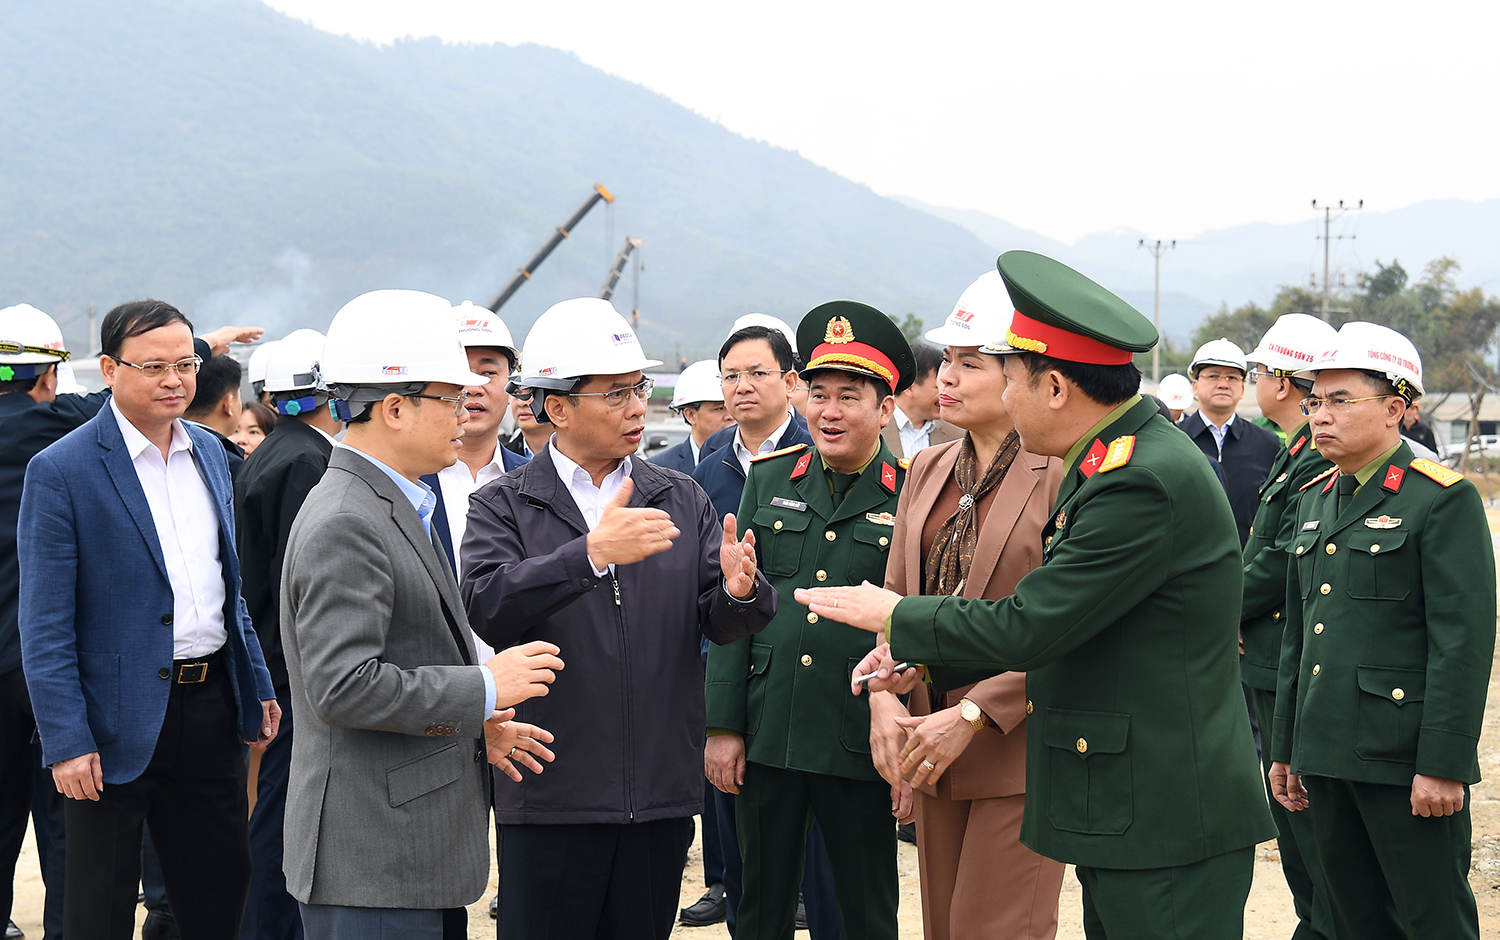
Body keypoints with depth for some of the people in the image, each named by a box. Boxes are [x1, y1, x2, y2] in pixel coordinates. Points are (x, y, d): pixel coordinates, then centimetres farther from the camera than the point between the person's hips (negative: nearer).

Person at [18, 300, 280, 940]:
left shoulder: (209, 452, 9)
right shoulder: (60, 471, -12)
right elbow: (44, 624, -13)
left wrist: (257, 686, 14)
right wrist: (66, 740, -18)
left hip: (211, 704, 6)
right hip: (120, 719, -6)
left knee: (222, 887, 14)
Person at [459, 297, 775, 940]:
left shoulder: (681, 500, 10)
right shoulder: (502, 506, -1)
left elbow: (719, 625, 4)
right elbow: (484, 608, -18)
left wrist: (740, 592, -19)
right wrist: (591, 553, -30)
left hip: (663, 793, 3)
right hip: (550, 796, -3)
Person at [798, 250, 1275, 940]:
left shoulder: (1147, 481, -20)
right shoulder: (1108, 462, 13)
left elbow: (1029, 629, -19)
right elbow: (1061, 624, 18)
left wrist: (897, 617, -4)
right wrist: (923, 659, 13)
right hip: (1120, 810, 10)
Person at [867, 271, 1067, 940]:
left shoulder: (1062, 476, -12)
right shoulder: (929, 471, 12)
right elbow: (896, 595, 13)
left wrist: (972, 716, -19)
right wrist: (884, 696, -4)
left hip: (1018, 751, -7)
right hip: (932, 750, 7)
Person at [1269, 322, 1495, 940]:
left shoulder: (1443, 499, -8)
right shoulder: (1316, 500, 15)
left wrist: (1443, 765, -18)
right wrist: (1285, 748, 18)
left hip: (1405, 763, -7)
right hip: (1328, 756, 7)